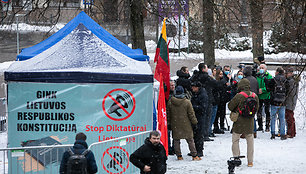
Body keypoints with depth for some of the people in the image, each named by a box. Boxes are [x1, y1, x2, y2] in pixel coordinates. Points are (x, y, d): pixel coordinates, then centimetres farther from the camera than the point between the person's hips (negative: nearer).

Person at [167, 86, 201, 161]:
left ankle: (179, 156, 11)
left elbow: (168, 115, 6)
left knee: (176, 140, 11)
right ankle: (194, 156, 6)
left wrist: (169, 124, 16)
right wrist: (194, 122, 5)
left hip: (175, 125, 2)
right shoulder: (187, 102, -11)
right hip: (186, 125, -2)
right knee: (190, 140, 6)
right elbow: (191, 114, -6)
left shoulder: (170, 102, -2)